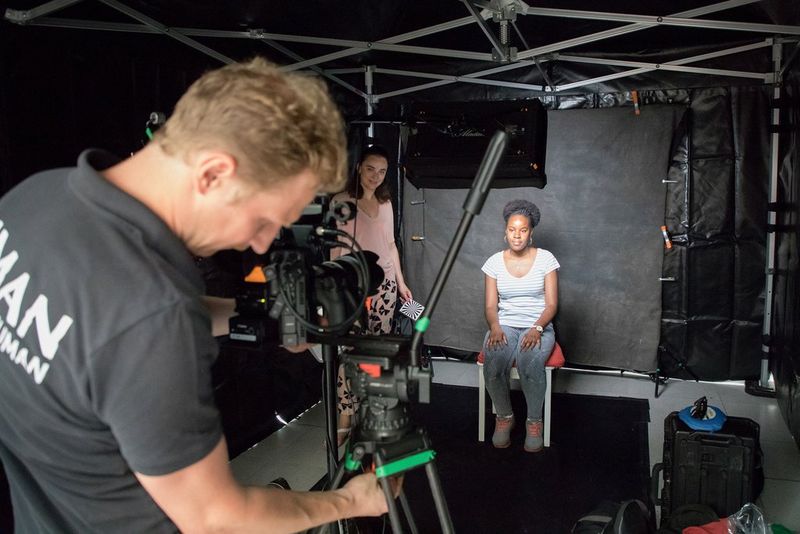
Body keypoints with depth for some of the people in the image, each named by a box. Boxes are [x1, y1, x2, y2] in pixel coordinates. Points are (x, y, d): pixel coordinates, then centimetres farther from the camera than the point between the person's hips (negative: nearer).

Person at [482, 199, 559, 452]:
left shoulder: (545, 259, -1)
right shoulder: (495, 262, 4)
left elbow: (551, 304, -3)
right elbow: (491, 305, 3)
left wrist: (537, 328, -21)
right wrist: (494, 326, -19)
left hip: (538, 327, -1)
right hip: (504, 325, 2)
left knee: (530, 364, -34)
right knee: (492, 365, -29)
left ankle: (534, 421, -9)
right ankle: (504, 416, -2)